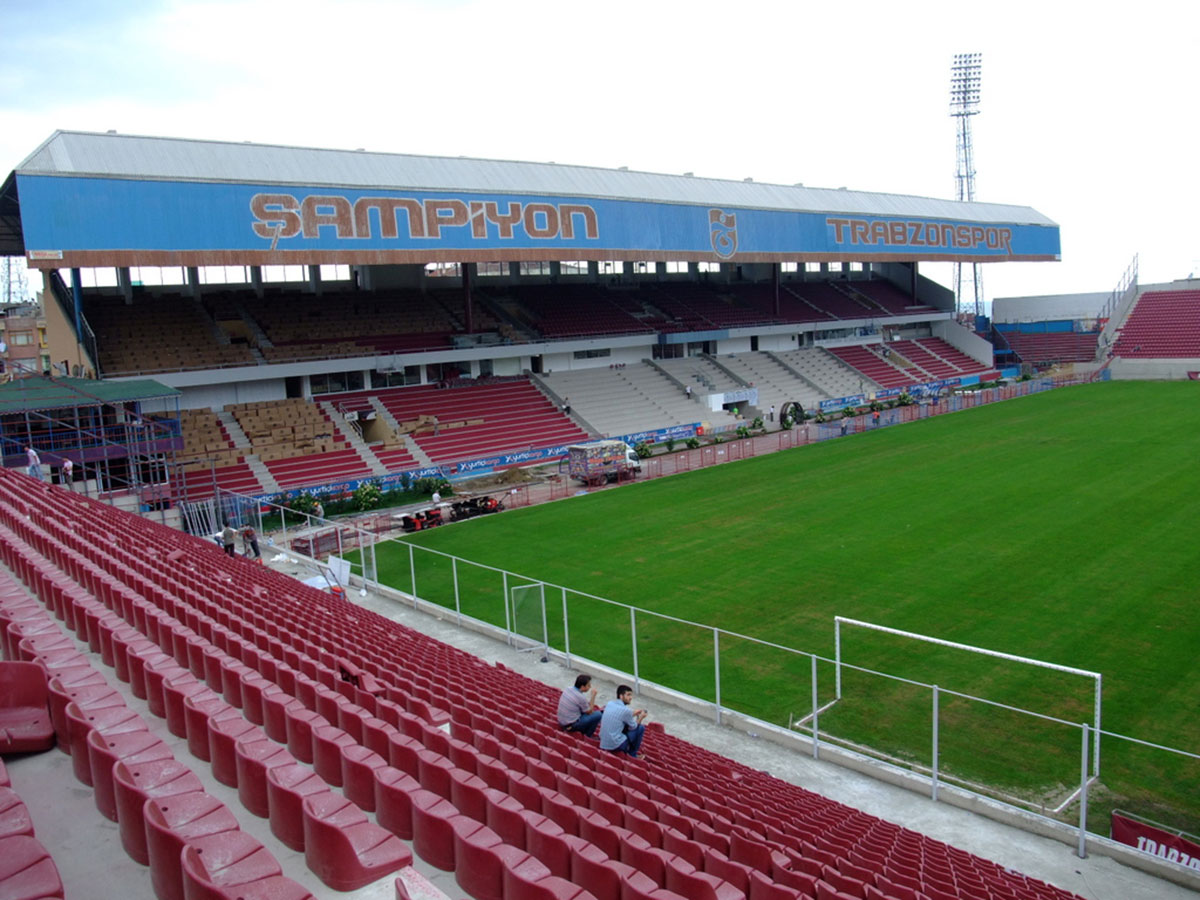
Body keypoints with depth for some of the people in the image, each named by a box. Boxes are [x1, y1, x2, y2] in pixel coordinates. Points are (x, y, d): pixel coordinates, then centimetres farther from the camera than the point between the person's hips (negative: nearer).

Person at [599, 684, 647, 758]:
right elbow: (634, 727, 0)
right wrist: (641, 717, 16)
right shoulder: (626, 710, -16)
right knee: (641, 728, 5)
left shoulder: (609, 703, 3)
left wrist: (633, 714, 22)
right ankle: (632, 755, 17)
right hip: (616, 746, -7)